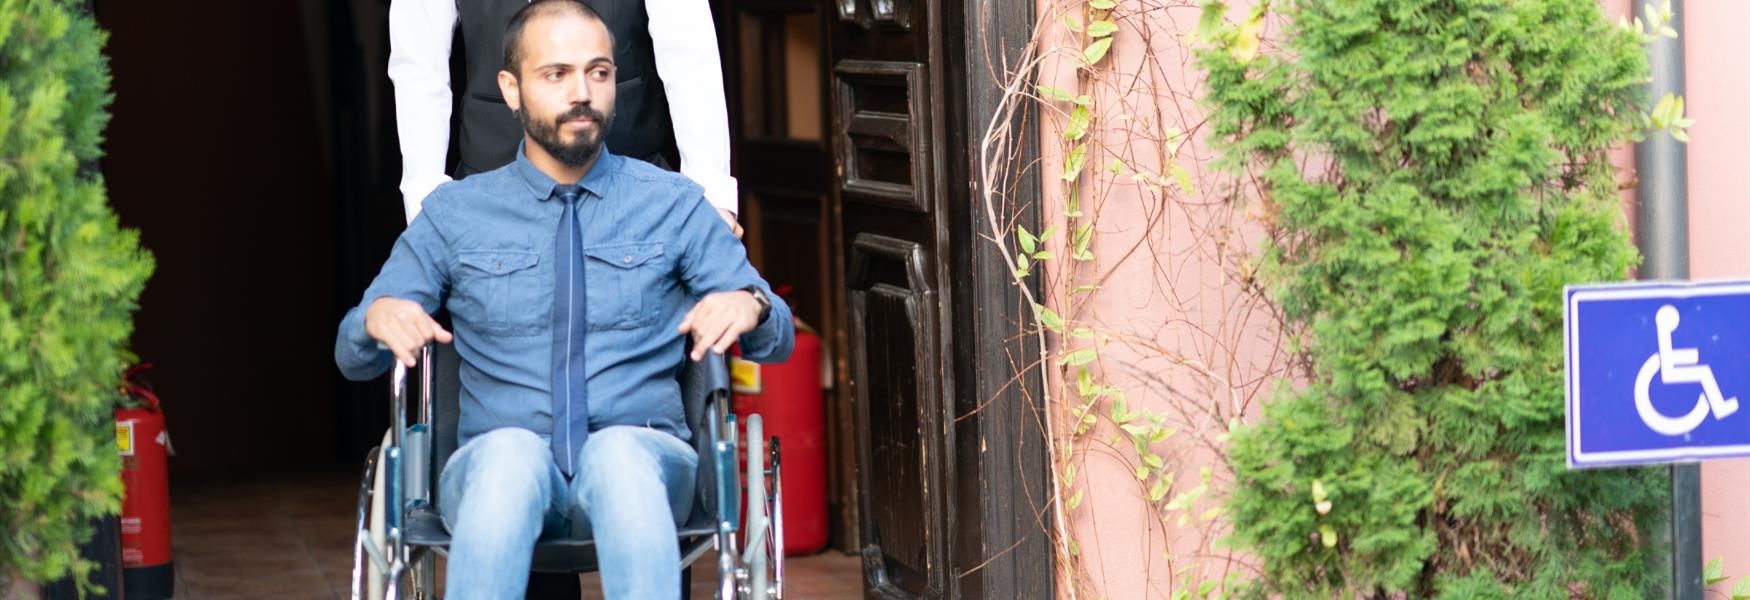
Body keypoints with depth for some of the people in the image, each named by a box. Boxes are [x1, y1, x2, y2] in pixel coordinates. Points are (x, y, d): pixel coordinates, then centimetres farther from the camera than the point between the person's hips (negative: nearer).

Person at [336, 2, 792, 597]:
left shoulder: (672, 205, 14)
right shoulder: (455, 214, 15)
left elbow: (779, 339, 11)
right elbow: (352, 357, 14)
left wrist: (748, 305, -15)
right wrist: (379, 317, -12)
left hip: (638, 457, 0)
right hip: (495, 469, 0)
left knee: (621, 456, -38)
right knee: (510, 454, -37)